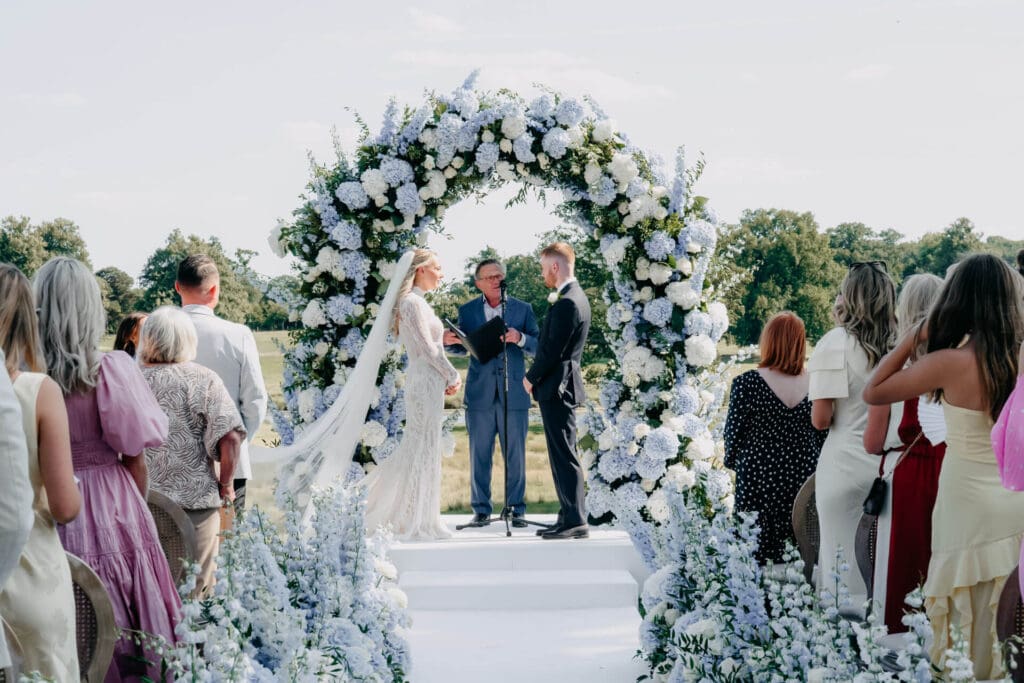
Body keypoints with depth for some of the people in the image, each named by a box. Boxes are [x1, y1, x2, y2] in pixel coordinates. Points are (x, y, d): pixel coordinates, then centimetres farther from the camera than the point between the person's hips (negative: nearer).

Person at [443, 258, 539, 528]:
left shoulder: (522, 309, 6)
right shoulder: (467, 311, 8)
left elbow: (539, 346, 2)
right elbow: (462, 348, 13)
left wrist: (520, 338, -18)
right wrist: (449, 341, -10)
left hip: (514, 393, -1)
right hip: (480, 394, 1)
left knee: (515, 455, 2)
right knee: (479, 455, 4)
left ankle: (516, 509, 9)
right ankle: (481, 509, 12)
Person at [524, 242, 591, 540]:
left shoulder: (566, 303, -19)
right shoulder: (576, 297, 14)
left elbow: (552, 350, -20)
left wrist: (531, 377, -7)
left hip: (557, 387, -10)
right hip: (564, 385, 10)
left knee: (563, 456, -7)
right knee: (563, 455, 13)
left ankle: (575, 521, -5)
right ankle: (570, 517, 18)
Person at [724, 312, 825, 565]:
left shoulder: (746, 383, -11)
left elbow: (734, 431, -3)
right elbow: (822, 435, 8)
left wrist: (731, 462, 14)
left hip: (759, 479, -3)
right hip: (804, 481, 3)